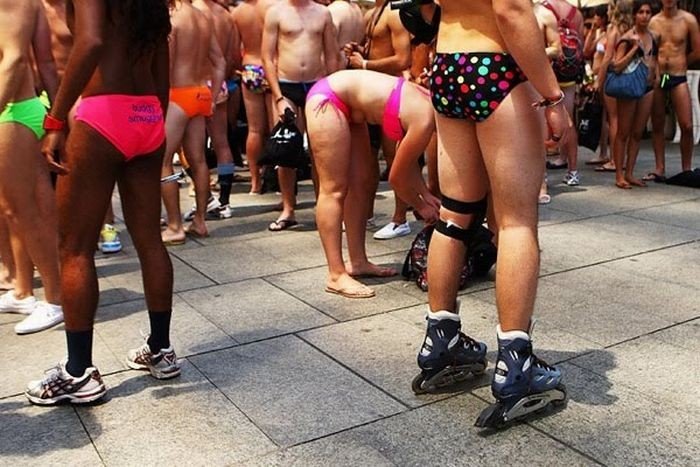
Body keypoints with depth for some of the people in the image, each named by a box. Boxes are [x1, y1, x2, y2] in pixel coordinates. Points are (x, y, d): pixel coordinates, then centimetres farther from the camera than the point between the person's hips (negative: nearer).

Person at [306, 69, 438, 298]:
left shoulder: (429, 106, 3)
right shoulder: (425, 120, -22)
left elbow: (408, 161, 10)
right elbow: (397, 177, -13)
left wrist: (426, 195, 3)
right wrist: (422, 206, 1)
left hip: (347, 105, 10)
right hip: (328, 99, -10)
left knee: (362, 186, 10)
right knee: (334, 190, -11)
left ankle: (358, 262, 17)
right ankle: (336, 276, -8)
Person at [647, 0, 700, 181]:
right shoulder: (653, 21, 3)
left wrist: (678, 61, 8)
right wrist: (660, 62, -5)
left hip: (679, 78, -1)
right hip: (656, 78, 1)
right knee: (657, 125, 6)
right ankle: (659, 169, 14)